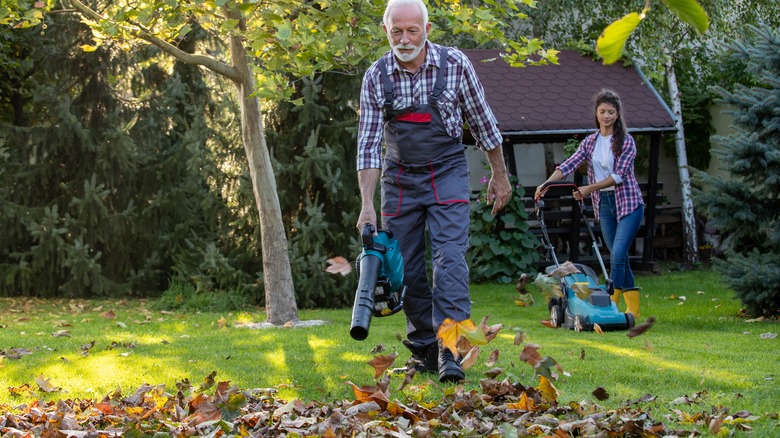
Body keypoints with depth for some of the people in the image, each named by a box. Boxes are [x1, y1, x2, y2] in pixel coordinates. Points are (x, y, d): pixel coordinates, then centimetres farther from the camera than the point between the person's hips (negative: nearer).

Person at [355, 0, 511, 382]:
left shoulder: (455, 64, -10)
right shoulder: (375, 77, -7)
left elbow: (482, 123, 2)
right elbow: (368, 143, -8)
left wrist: (499, 175, 9)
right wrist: (366, 205, -15)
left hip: (447, 174, -2)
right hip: (399, 177, 2)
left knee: (450, 257, -16)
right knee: (407, 268, 3)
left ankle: (450, 351, -20)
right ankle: (424, 351, 14)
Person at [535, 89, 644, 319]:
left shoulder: (626, 142, -5)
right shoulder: (590, 142, 9)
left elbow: (619, 175, -15)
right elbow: (569, 165, -1)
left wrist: (589, 189, -21)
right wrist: (547, 184, -16)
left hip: (628, 203, -5)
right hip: (604, 204, 5)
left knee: (617, 254, -16)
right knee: (618, 256, 8)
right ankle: (633, 305, 16)